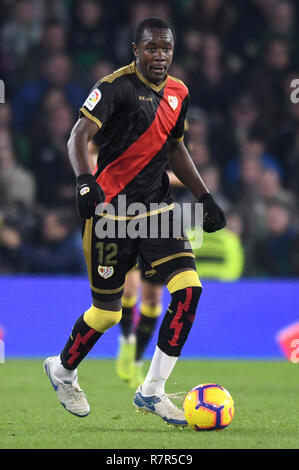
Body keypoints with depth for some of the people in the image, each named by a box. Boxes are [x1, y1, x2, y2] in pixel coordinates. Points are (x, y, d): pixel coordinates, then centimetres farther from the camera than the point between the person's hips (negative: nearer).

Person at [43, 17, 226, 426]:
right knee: (107, 311, 0)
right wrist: (84, 180, -41)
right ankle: (63, 369, 32)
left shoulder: (178, 93, 10)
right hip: (111, 209, -6)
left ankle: (152, 391, -3)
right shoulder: (117, 86, -13)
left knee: (189, 287, -13)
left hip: (156, 206, 6)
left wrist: (205, 197, 19)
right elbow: (78, 136, -24)